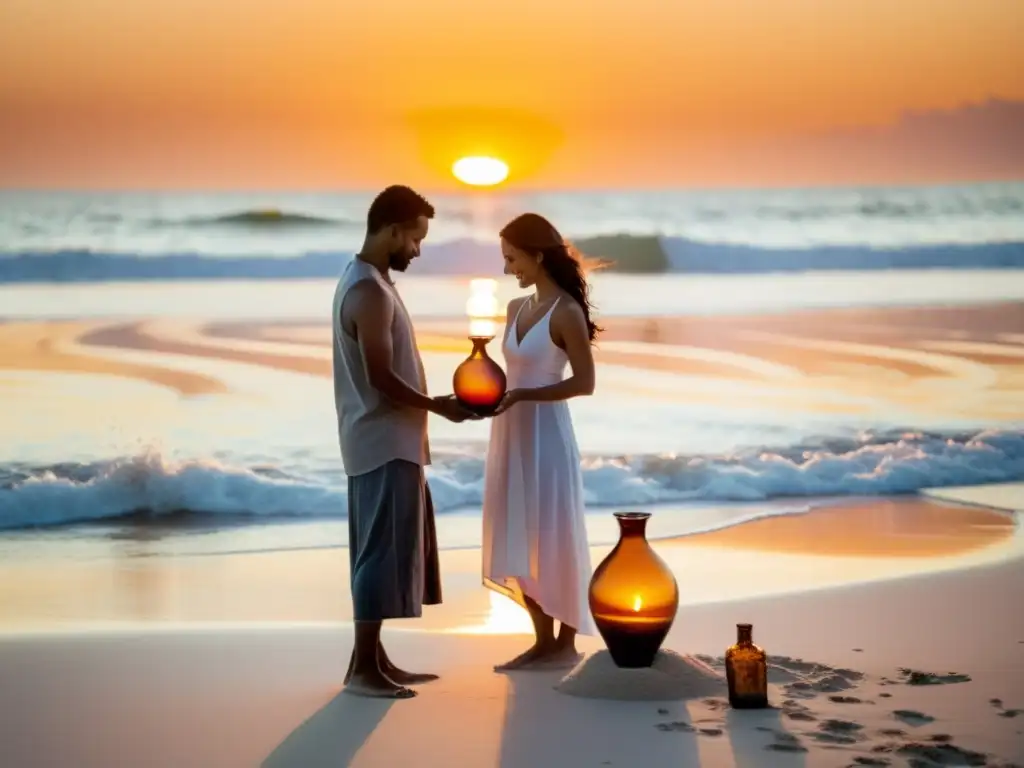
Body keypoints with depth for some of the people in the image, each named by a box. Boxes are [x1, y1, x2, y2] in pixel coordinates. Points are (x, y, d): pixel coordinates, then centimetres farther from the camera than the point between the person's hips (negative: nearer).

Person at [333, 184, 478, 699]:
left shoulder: (366, 282, 14)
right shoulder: (370, 292, -19)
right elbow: (381, 378, -22)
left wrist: (429, 404, 16)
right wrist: (438, 406, -11)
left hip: (387, 441, 10)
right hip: (384, 445, -10)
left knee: (389, 551, 13)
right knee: (383, 553, -7)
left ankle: (375, 658, 18)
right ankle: (363, 669, -3)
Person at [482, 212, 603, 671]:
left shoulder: (566, 312, -12)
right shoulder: (516, 309, 11)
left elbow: (584, 383, -14)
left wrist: (520, 396, -19)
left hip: (545, 435, -8)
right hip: (512, 436, 8)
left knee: (552, 539, -1)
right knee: (520, 541, 9)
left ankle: (566, 643, 9)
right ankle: (543, 641, 16)